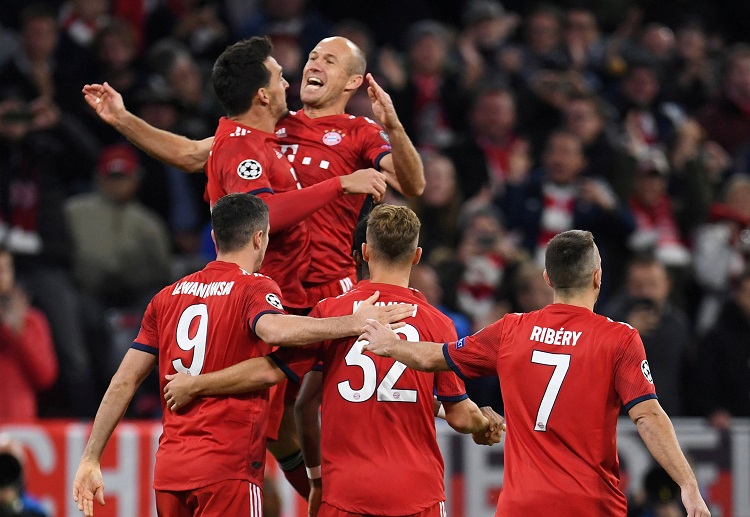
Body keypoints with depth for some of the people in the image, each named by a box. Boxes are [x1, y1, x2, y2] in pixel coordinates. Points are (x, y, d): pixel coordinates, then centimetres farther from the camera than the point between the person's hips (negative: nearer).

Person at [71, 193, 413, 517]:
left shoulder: (168, 296, 14)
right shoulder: (254, 288, -4)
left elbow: (124, 382, 12)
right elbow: (272, 329, -28)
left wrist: (90, 459, 15)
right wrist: (353, 323, -28)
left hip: (168, 469, 6)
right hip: (227, 468, -6)